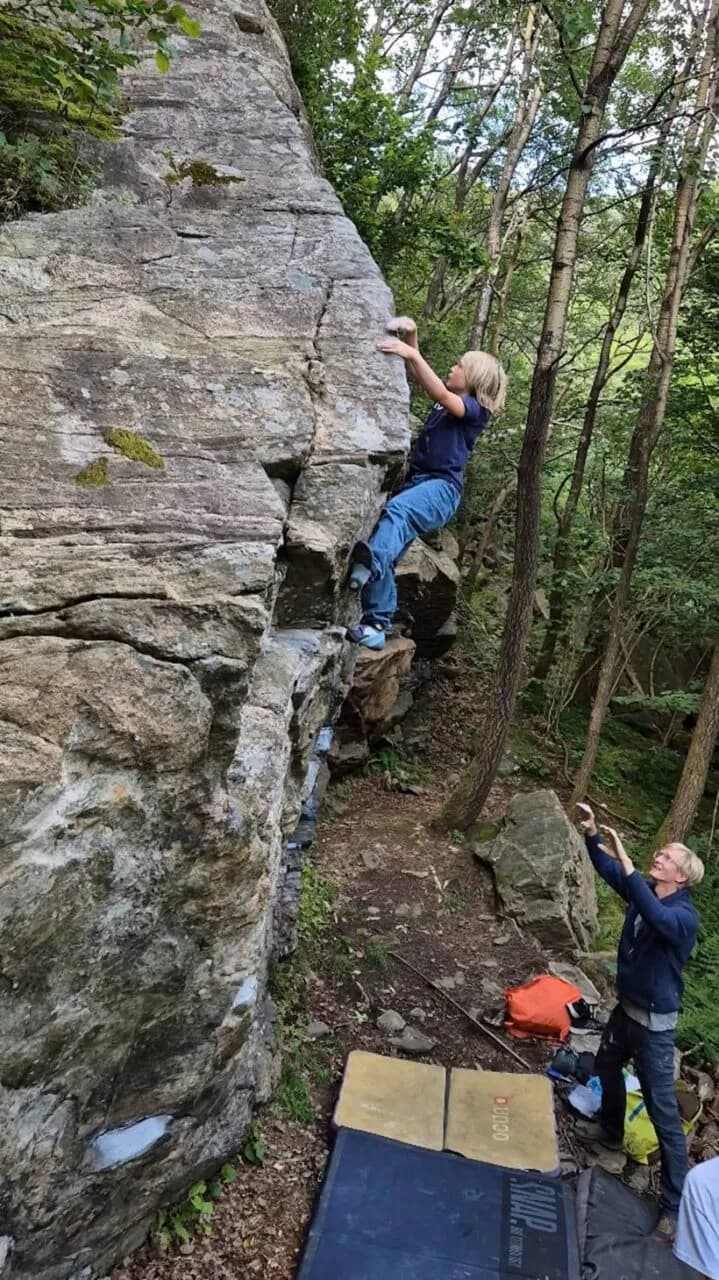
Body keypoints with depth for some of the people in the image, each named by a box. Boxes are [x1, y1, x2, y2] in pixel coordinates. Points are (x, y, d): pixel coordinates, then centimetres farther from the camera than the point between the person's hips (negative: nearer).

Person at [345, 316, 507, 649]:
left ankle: (370, 564, -66)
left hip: (442, 487, -8)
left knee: (397, 510, -40)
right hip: (416, 480, 8)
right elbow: (417, 376, 21)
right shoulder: (450, 396, 21)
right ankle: (377, 623, -4)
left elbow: (441, 395, -19)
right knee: (384, 554, -6)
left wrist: (412, 354, -22)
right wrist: (411, 337, 5)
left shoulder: (476, 409, -1)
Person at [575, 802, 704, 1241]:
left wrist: (627, 863, -52)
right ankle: (611, 1129, 56)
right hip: (626, 1007, 8)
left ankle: (675, 1205, 10)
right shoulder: (645, 891, -6)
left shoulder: (684, 916, -28)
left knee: (663, 1112, -1)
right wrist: (592, 833, -21)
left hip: (656, 1022, -8)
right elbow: (607, 868, -3)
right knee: (607, 1067, 30)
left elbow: (656, 918, -50)